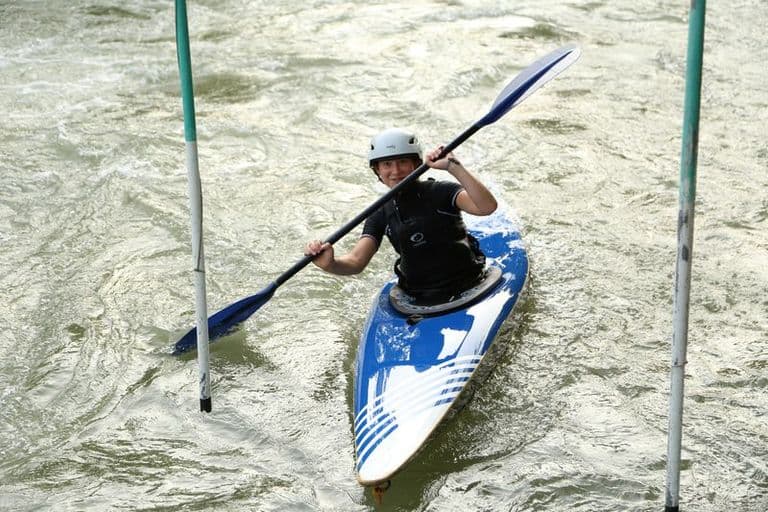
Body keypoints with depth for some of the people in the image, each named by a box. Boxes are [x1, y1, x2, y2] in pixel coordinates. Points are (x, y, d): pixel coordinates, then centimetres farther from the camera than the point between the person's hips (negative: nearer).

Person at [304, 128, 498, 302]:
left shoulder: (440, 192, -6)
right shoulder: (381, 215, 5)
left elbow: (487, 207, -24)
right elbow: (356, 261, -7)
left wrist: (453, 167, -32)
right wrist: (329, 264, -29)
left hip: (467, 291, -3)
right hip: (418, 299, 4)